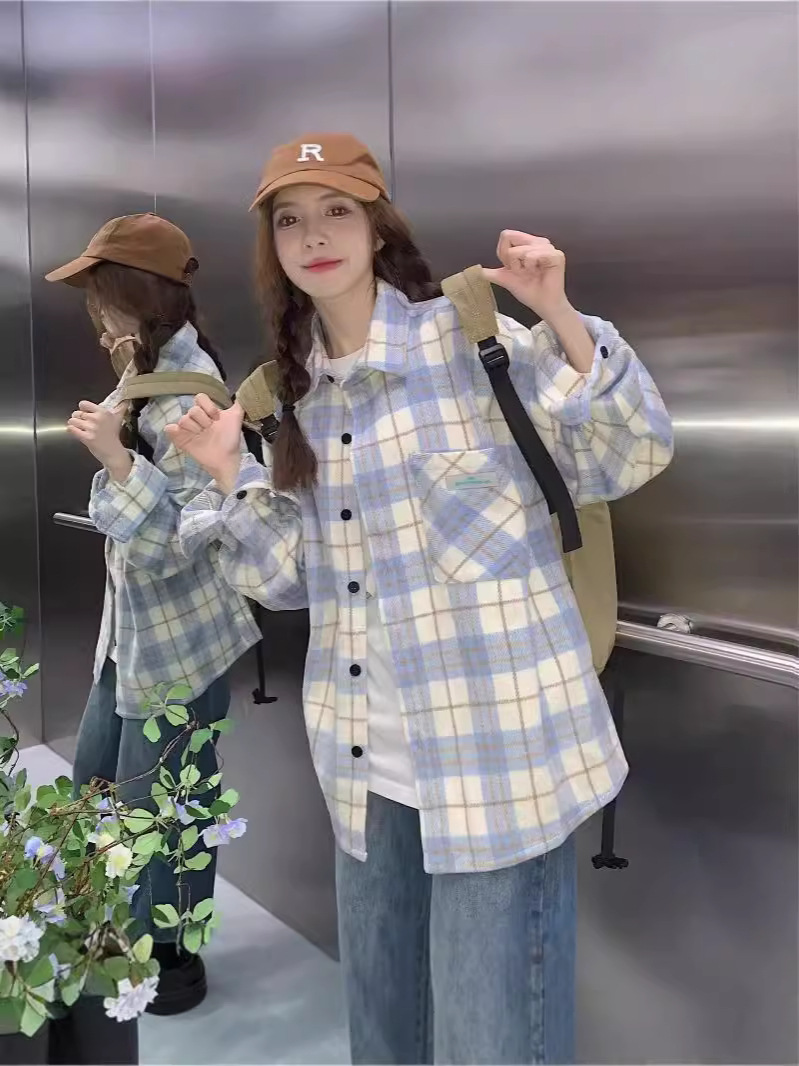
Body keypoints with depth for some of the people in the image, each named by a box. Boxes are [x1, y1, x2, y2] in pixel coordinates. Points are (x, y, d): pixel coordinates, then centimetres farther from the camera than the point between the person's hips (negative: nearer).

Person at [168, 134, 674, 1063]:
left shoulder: (467, 336, -8)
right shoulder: (300, 387, 10)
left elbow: (628, 457, -10)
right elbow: (294, 576, 12)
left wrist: (559, 318, -22)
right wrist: (227, 475, 0)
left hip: (495, 745, -6)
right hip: (368, 753, 7)